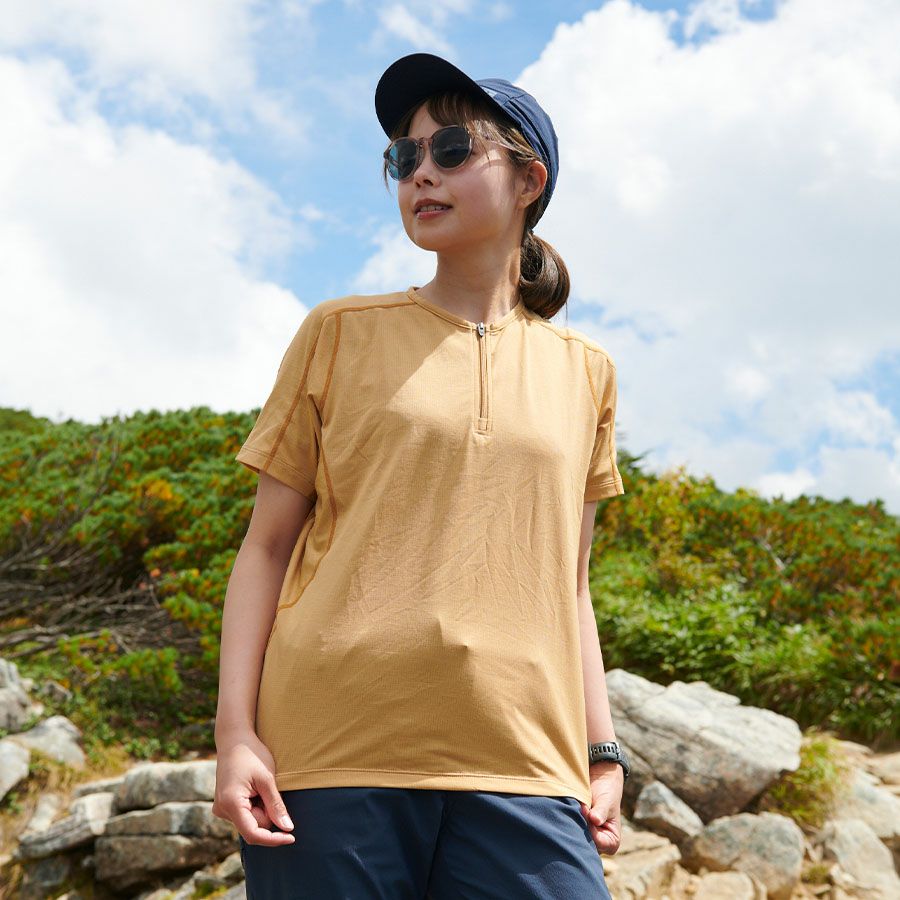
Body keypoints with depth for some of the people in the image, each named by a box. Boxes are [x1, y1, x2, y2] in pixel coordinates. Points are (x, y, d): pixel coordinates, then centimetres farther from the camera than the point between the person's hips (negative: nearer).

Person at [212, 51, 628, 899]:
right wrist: (235, 730, -3)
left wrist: (602, 751, 10)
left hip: (522, 767, 2)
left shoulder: (583, 373, 14)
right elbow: (267, 545, 6)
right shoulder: (341, 333, 9)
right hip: (333, 758, -1)